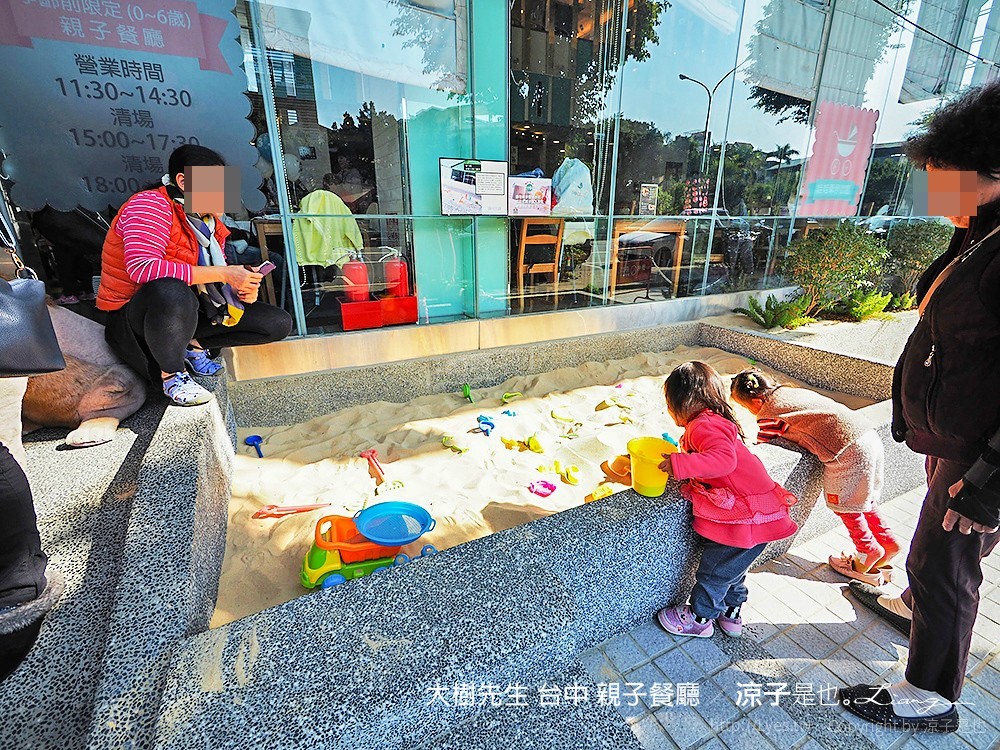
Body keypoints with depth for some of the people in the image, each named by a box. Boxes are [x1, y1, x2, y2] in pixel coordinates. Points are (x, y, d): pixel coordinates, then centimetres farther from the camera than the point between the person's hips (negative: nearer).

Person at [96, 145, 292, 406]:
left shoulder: (210, 224, 7)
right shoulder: (151, 204, -15)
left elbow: (214, 283, 11)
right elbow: (140, 267, -32)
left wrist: (241, 290, -13)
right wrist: (223, 274, -33)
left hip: (184, 314, 7)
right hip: (132, 316, -6)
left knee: (279, 324, -4)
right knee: (171, 291, -44)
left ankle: (193, 344, 3)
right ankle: (172, 374, -18)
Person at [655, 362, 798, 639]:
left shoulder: (703, 425, -21)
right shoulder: (715, 421, 11)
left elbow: (724, 459, -36)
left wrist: (678, 464, -36)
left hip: (748, 515, -10)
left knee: (714, 569, 9)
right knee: (730, 564, 26)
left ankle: (699, 618, 29)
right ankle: (731, 615, 44)